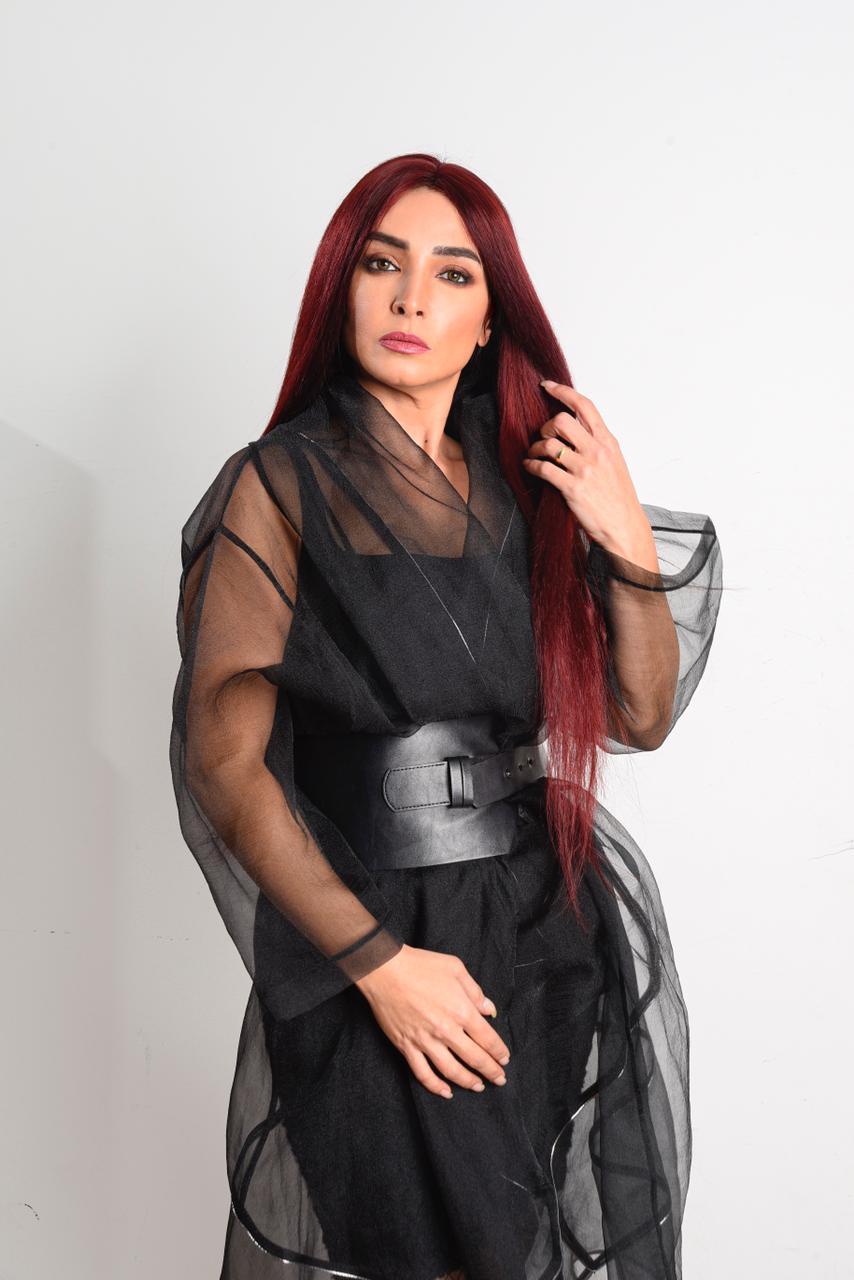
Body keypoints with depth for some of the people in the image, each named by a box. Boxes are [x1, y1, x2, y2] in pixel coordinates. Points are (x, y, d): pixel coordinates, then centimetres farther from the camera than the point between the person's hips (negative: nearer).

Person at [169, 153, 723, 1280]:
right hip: (369, 941, -4)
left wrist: (631, 547, -10)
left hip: (557, 934, 5)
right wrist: (379, 960, -16)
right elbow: (223, 762, -12)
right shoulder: (281, 488, -9)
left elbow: (639, 719, 5)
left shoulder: (531, 481, 5)